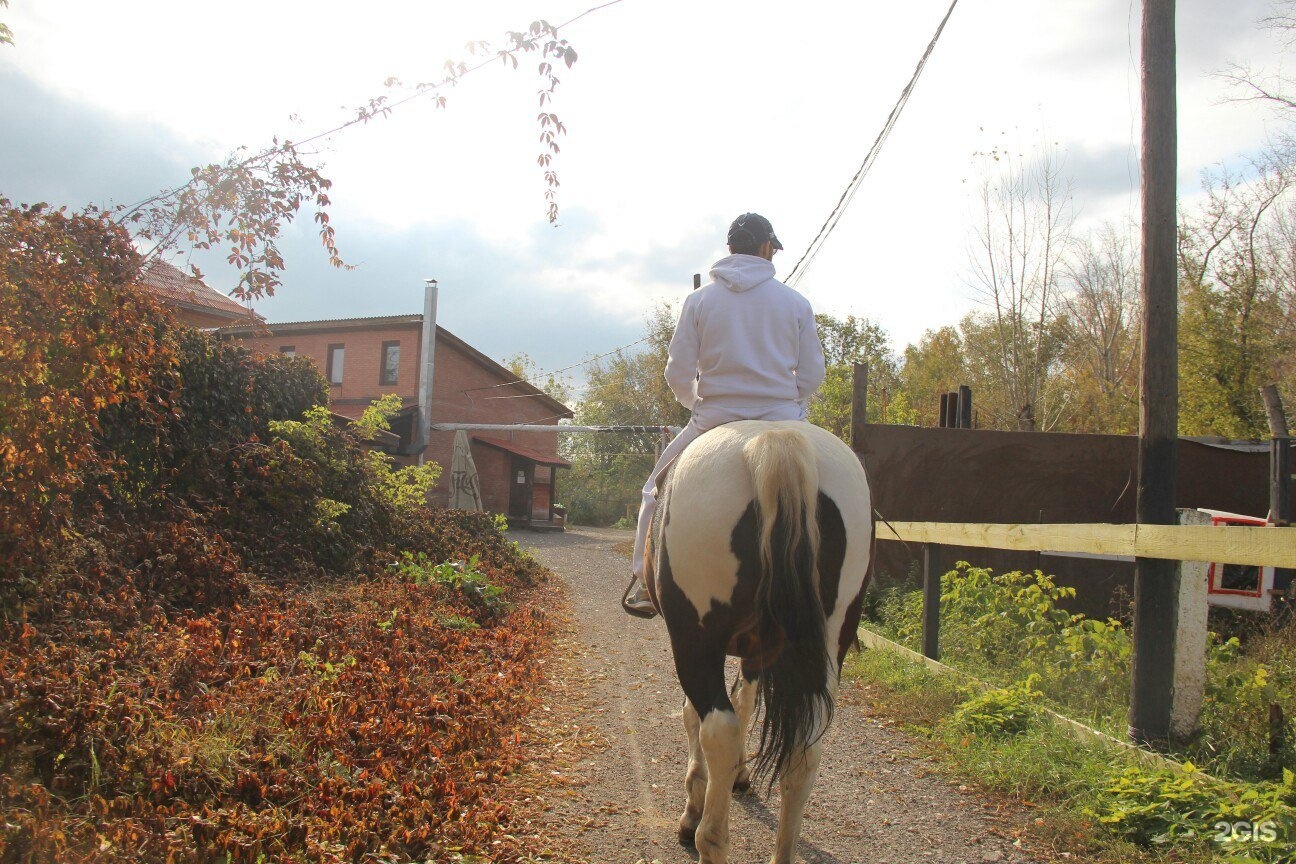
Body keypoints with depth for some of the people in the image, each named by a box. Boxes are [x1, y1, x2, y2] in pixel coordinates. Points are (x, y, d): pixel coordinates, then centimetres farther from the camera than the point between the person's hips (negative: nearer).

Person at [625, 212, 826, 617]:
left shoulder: (700, 300, 1)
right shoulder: (796, 302, 2)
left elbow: (677, 375, -1)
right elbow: (812, 375, 4)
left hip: (714, 421, 0)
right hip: (781, 421, 0)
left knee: (661, 487, 19)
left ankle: (647, 584, 15)